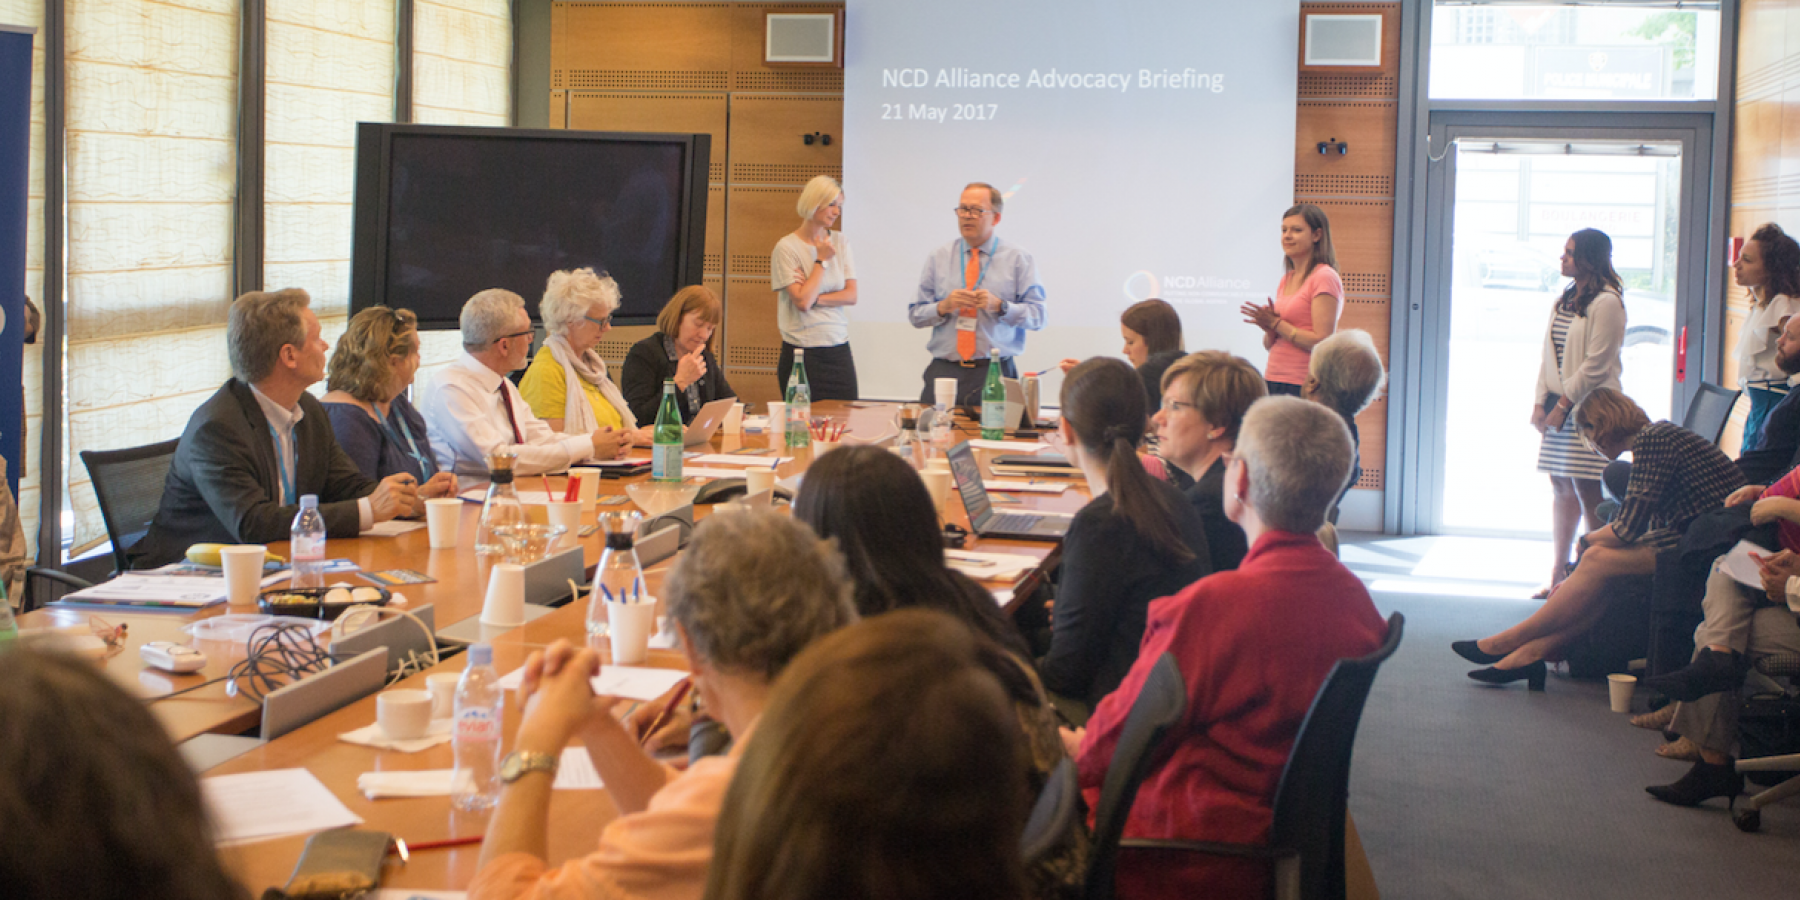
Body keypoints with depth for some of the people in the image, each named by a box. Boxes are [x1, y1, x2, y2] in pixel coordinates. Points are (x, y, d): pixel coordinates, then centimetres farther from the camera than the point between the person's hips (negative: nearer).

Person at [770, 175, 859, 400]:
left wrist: (814, 297, -10)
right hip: (802, 354, -4)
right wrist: (822, 260, -7)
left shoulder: (841, 242, 10)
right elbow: (803, 302, -13)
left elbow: (851, 296, 4)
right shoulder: (786, 247, -5)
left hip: (839, 350, 4)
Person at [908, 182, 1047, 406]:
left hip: (995, 372, -2)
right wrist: (943, 306, -9)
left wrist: (999, 306, -14)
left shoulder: (1018, 260, 7)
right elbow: (915, 315, 10)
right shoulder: (937, 259, 13)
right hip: (944, 371, 2)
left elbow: (1037, 316, -1)